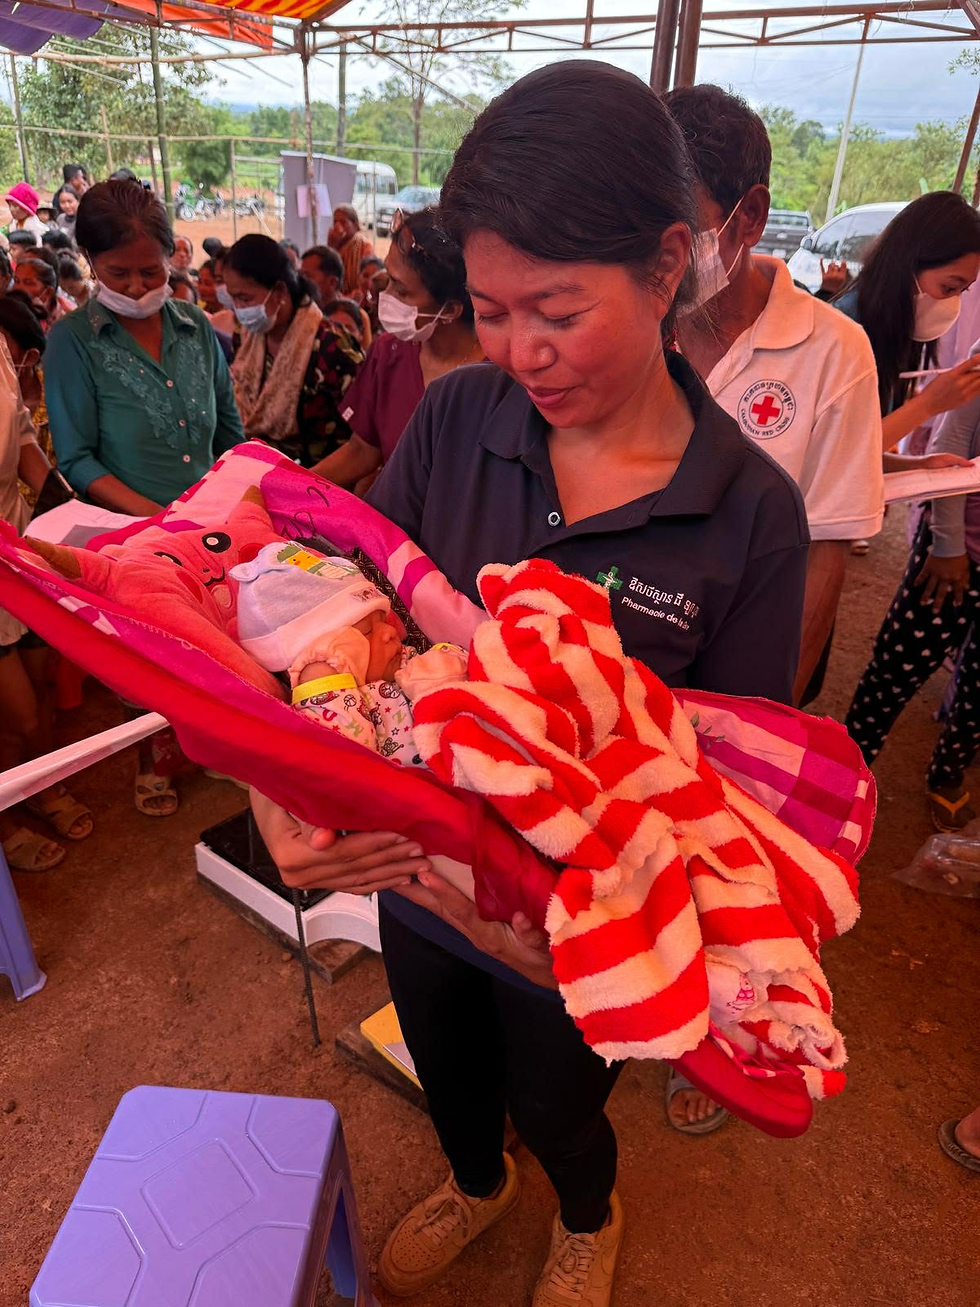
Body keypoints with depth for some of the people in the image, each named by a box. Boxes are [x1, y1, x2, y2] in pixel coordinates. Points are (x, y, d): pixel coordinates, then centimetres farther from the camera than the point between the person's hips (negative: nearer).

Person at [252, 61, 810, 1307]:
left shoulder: (753, 514, -21)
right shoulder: (454, 419, -14)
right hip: (414, 873, 3)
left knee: (555, 1104, 28)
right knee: (445, 1064, 31)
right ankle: (475, 1182, 70)